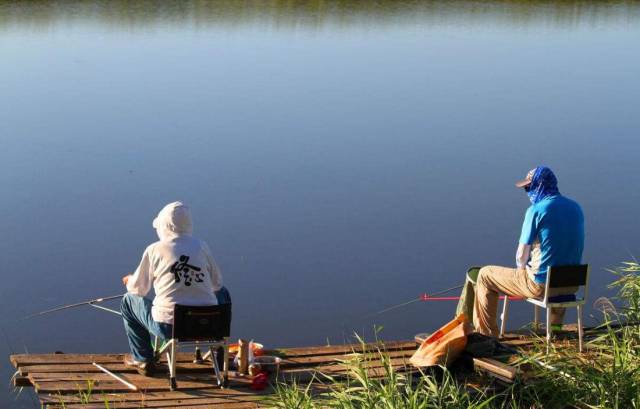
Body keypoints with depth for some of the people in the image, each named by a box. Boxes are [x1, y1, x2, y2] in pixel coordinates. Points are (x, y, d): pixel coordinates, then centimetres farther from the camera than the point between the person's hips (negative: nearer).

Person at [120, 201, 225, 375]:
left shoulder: (155, 250, -3)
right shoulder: (201, 247, 4)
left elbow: (139, 290, 7)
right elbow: (217, 284, 12)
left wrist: (130, 281, 31)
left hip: (168, 327, -2)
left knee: (128, 301, 22)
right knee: (223, 294, 34)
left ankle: (143, 360, 26)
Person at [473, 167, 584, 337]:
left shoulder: (536, 210, -15)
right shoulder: (576, 208, 5)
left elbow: (521, 256, -13)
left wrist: (522, 268, 10)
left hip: (541, 284, -6)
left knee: (485, 275, 12)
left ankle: (487, 334, 19)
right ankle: (556, 325, 54)